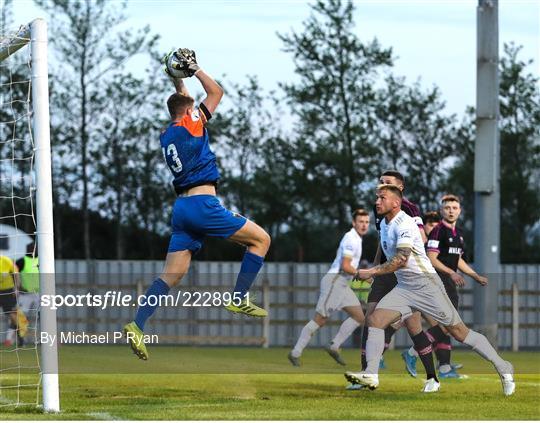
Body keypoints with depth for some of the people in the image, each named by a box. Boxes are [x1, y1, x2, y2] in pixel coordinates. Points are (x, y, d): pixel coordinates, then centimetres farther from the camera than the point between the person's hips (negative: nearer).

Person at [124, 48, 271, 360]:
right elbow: (216, 92, 5)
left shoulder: (168, 135, 17)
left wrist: (179, 78, 36)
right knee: (261, 239, 4)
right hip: (203, 204, -7)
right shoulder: (190, 126, -3)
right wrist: (194, 69, 13)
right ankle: (239, 299, -2)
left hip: (182, 207, 7)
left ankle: (138, 326, -13)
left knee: (170, 276, 2)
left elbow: (184, 102, 37)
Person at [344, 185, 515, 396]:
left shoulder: (404, 224, -17)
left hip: (426, 284, -8)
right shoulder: (383, 224, 11)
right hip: (403, 287, 8)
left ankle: (503, 368, 6)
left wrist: (372, 272, -26)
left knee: (458, 331, -4)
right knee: (375, 319, -12)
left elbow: (401, 260, -28)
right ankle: (371, 375, -18)